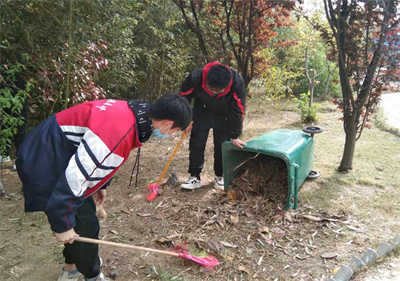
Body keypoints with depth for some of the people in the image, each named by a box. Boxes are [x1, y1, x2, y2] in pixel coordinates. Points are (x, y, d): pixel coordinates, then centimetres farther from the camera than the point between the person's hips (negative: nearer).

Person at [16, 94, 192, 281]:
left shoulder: (128, 111, -3)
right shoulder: (118, 134, -33)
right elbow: (73, 179, -30)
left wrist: (100, 185, 19)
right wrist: (62, 225, -17)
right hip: (45, 167, -10)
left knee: (84, 212, 22)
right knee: (85, 225, 2)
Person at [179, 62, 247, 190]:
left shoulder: (237, 83, -35)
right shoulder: (195, 77, -35)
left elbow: (237, 111, -22)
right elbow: (183, 97, -14)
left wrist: (234, 137, -17)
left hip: (223, 116, -1)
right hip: (201, 112, 1)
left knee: (223, 145, -3)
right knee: (196, 144, -3)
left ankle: (220, 177, 16)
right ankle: (194, 177, 10)